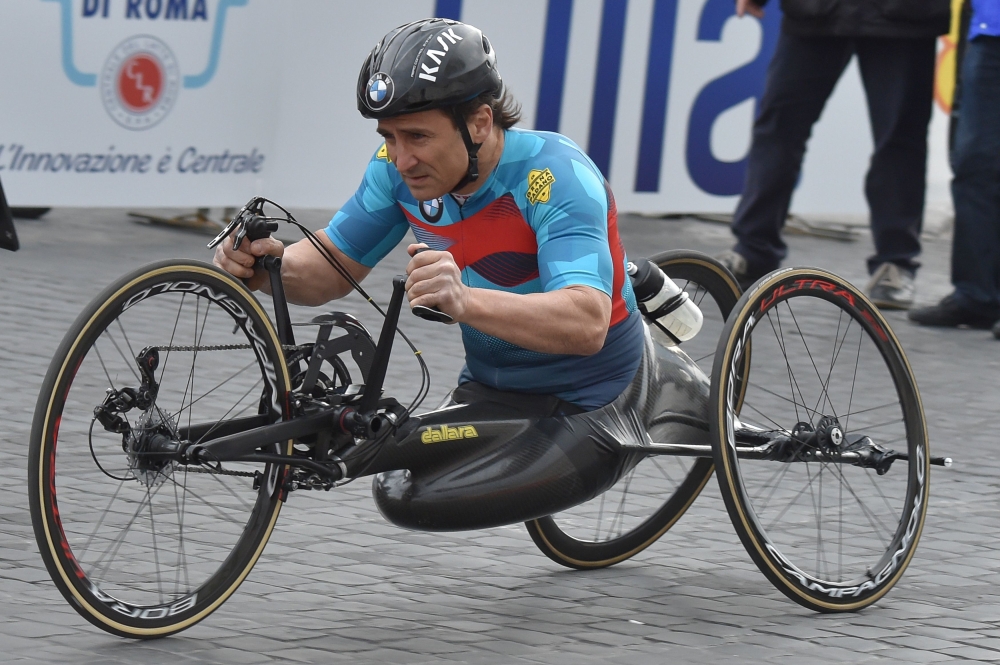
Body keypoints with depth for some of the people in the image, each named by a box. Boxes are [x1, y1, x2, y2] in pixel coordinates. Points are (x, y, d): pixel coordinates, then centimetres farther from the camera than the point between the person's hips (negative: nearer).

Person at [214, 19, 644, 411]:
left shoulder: (557, 179, -27)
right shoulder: (399, 166, -8)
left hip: (584, 402, -6)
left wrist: (464, 302, -57)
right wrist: (271, 267, -23)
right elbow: (334, 270, 1)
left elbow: (587, 323, -41)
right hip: (488, 382, 6)